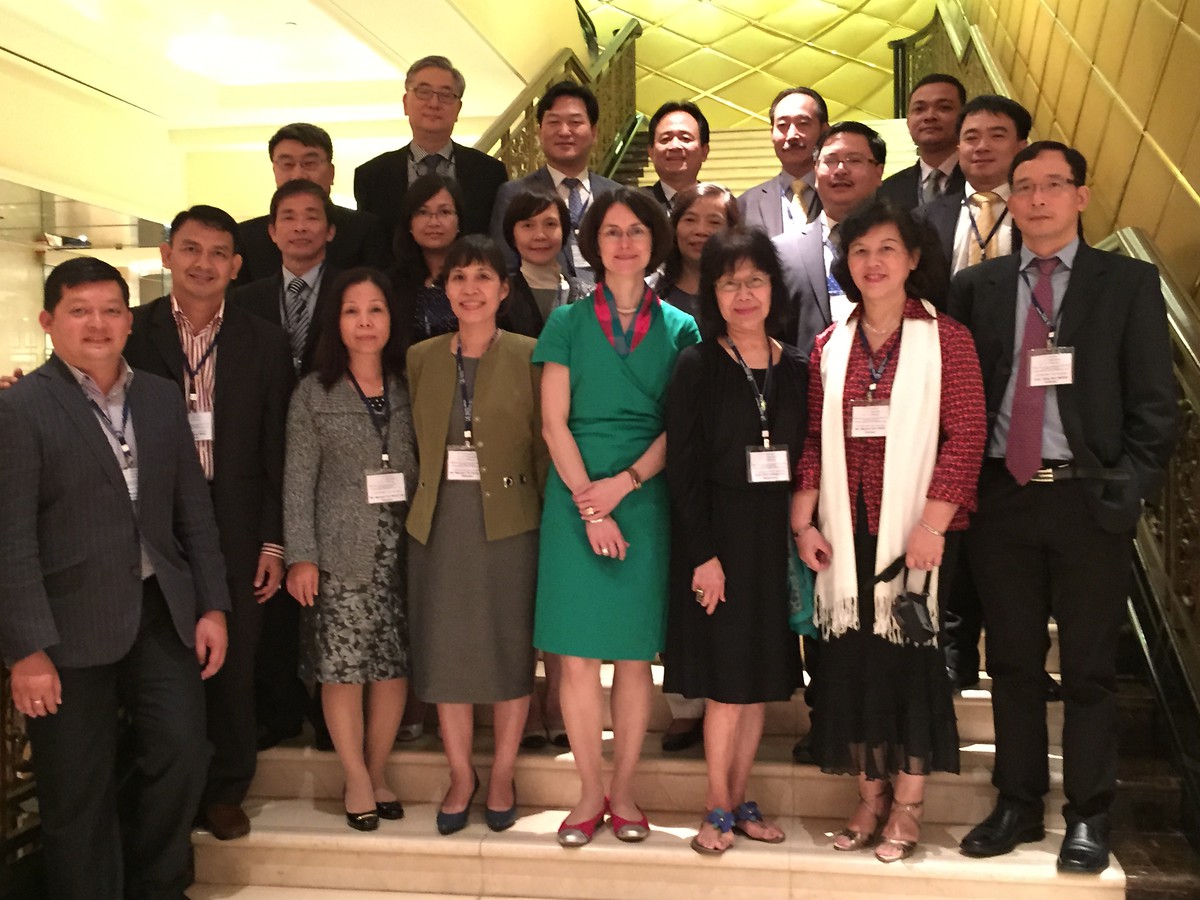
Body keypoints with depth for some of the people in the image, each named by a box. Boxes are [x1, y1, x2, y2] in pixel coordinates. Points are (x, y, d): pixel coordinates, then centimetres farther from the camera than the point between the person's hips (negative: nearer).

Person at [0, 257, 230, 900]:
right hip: (71, 624, -4)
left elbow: (193, 509, 12)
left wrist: (212, 605, 7)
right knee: (79, 795, 7)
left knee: (183, 753, 5)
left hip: (162, 613, 5)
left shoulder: (161, 397, 10)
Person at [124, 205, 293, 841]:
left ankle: (225, 790, 27)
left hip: (236, 530, 1)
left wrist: (274, 543, 0)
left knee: (232, 666, 9)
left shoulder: (264, 344, 3)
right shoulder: (130, 333, 1)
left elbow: (277, 452, 3)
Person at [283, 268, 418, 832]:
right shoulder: (313, 393, 3)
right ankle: (356, 779, 18)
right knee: (343, 670, 2)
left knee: (395, 667, 5)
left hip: (402, 548, 2)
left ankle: (378, 770, 24)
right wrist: (300, 555, -6)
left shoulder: (410, 389, 8)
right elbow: (298, 481, 0)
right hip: (341, 552, -2)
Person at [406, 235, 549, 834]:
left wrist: (550, 521, -8)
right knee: (445, 649, 7)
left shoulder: (529, 357, -1)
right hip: (438, 520, 3)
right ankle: (460, 776, 22)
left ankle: (502, 775, 21)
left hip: (509, 520, -3)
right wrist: (418, 507, 1)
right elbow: (416, 445, 10)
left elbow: (545, 446, -3)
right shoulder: (421, 359, 8)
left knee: (510, 646, 5)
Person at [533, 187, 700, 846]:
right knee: (577, 654, 0)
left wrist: (623, 484, -11)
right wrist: (590, 504, -9)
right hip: (575, 500, 0)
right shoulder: (568, 322, 6)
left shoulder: (678, 327, 7)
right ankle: (590, 791, 13)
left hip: (646, 501, 0)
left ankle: (623, 791, 16)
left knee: (634, 653, 3)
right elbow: (554, 422, 0)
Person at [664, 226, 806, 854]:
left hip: (775, 537, 4)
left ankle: (739, 801, 22)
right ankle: (718, 808, 14)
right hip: (718, 535, -4)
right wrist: (705, 554, -14)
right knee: (727, 678, -1)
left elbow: (803, 459, 8)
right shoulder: (697, 367, -5)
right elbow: (683, 467, -9)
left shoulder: (796, 368, 7)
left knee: (763, 678, 9)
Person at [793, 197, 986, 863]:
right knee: (851, 660, 7)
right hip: (848, 532, 4)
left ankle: (907, 807, 17)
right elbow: (813, 442, 8)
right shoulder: (830, 347, 10)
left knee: (907, 654, 3)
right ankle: (869, 800, 22)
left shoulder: (945, 339, -3)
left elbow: (965, 436, -9)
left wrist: (932, 524, -16)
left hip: (916, 529, -4)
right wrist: (803, 522, 1)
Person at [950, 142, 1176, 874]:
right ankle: (1019, 805, 25)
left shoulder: (1130, 283, 3)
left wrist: (1129, 489, -10)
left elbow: (1153, 402, 0)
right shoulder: (976, 287, 9)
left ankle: (1089, 817, 20)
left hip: (1088, 498, -2)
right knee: (1013, 662, 11)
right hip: (1001, 495, 2)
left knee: (1090, 668, 6)